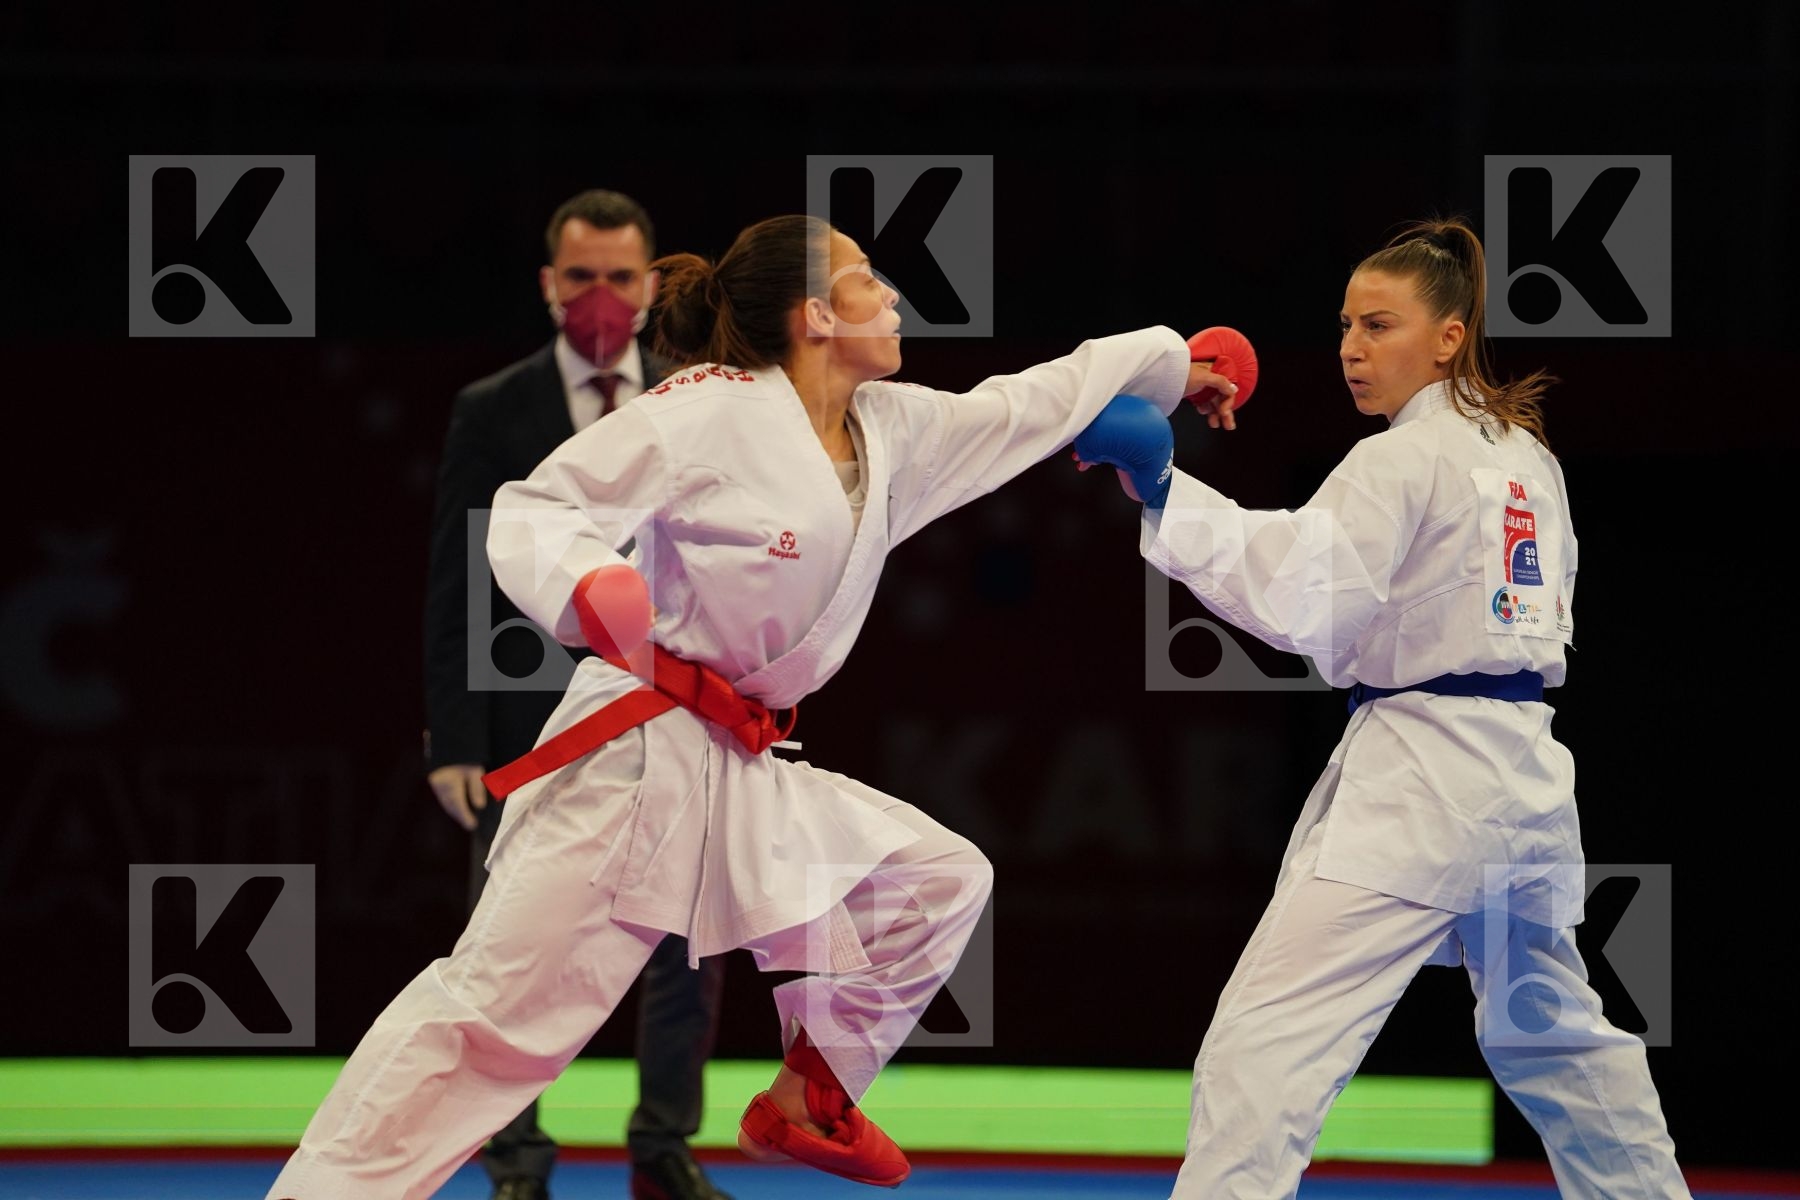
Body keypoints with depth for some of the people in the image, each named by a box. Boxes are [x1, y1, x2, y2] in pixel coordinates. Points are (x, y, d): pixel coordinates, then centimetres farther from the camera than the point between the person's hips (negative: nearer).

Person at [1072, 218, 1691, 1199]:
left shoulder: (1404, 462, -11)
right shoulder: (1526, 456, 15)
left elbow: (1295, 593, -23)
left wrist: (1163, 491, -26)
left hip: (1417, 780, -9)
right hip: (1525, 772, 9)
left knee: (1266, 1041, -16)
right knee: (1550, 1026, 27)